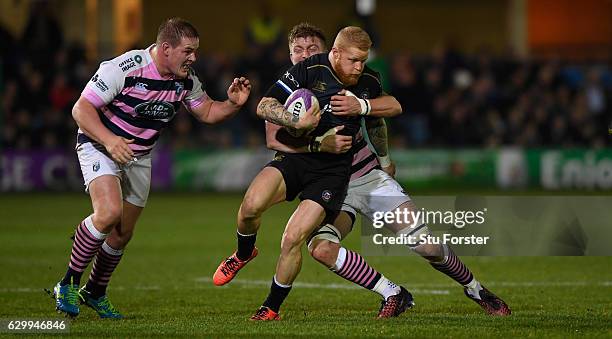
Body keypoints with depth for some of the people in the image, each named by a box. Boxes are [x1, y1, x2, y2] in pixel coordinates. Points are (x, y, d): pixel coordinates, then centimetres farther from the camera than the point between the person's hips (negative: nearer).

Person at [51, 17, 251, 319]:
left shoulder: (186, 80, -6)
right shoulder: (124, 68, -26)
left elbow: (207, 112, 9)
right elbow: (81, 108, -23)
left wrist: (233, 103, -12)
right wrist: (109, 140, -37)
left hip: (138, 156, 6)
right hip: (99, 145, -6)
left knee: (123, 233, 9)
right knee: (109, 212, -28)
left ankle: (94, 293, 32)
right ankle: (68, 285, -13)